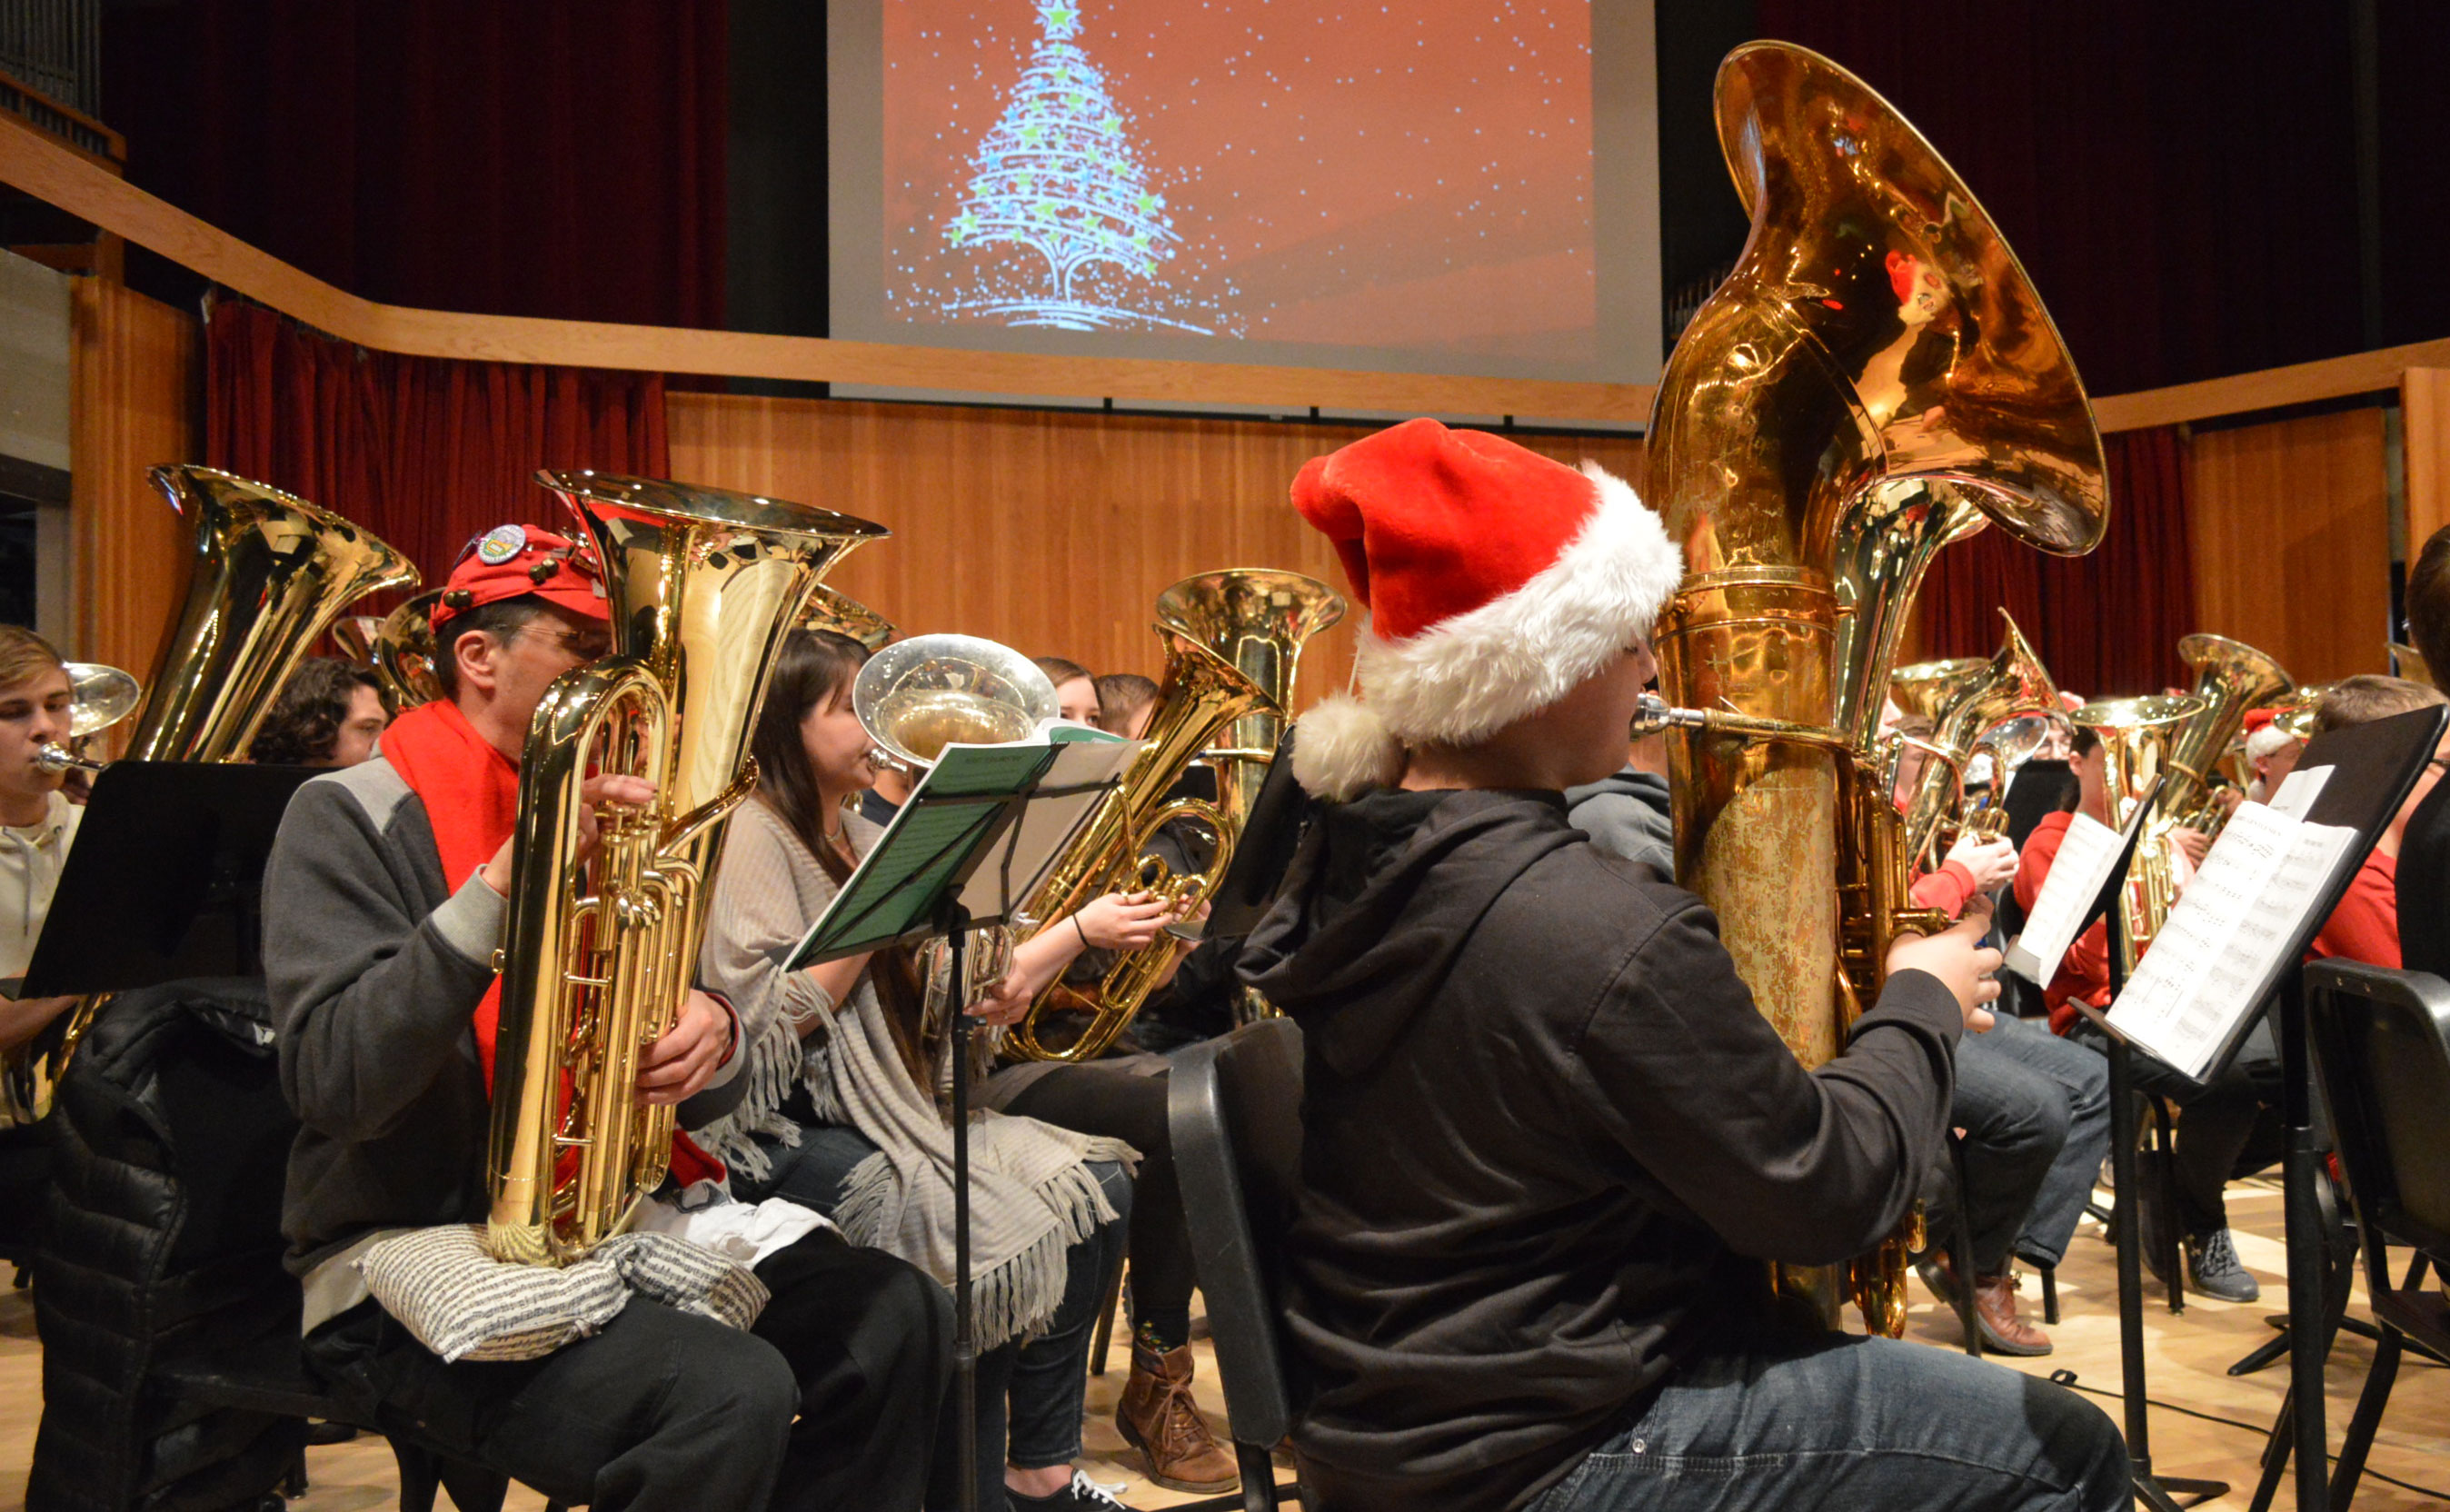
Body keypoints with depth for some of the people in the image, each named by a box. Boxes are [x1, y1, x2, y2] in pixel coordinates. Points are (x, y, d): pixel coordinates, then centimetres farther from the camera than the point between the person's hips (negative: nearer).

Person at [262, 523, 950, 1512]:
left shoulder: (590, 819, 14)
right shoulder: (351, 817, -5)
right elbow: (331, 1082, -21)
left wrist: (710, 1038, -13)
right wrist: (506, 881, -25)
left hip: (611, 1209, 7)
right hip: (419, 1240, -7)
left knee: (897, 1319, -9)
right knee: (731, 1397, -29)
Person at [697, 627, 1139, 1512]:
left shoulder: (866, 839, 16)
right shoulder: (756, 834, -7)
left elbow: (915, 1007, 13)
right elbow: (773, 1019, -17)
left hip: (890, 1104, 8)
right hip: (789, 1131, -8)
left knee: (1096, 1185, -9)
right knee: (989, 1233, -28)